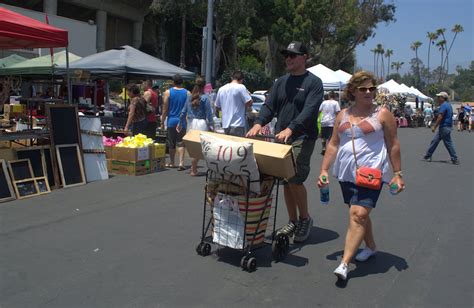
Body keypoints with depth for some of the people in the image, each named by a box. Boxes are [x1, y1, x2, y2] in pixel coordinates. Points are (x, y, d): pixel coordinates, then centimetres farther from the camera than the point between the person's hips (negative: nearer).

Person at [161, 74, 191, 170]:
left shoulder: (168, 92, -2)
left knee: (171, 144, 11)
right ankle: (181, 163, -10)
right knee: (181, 143, 2)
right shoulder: (187, 93, -1)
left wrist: (162, 122, 5)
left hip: (171, 120, 0)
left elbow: (165, 109, -2)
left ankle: (172, 163, 22)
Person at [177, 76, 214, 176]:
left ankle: (193, 167, 20)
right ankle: (194, 170, 3)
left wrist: (180, 124, 21)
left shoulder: (190, 97, 9)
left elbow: (183, 112, 12)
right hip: (201, 123, -5)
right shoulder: (205, 98, -6)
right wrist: (211, 126, -4)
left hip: (191, 123, 5)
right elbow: (209, 114, -8)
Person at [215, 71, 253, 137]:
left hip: (225, 125, 6)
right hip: (238, 125, -6)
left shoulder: (221, 89, 10)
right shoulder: (241, 87, -8)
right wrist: (248, 94, 8)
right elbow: (249, 103, -11)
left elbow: (217, 107, 16)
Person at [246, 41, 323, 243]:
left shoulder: (314, 82, -4)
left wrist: (290, 129, -32)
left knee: (295, 179, -12)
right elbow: (269, 105, 6)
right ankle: (293, 221, 22)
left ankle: (305, 219, 11)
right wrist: (259, 123, -13)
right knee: (285, 181, 9)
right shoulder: (281, 82, 14)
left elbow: (309, 111, -17)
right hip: (280, 137, 6)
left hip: (301, 139, -6)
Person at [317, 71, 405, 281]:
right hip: (347, 173, 5)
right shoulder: (343, 115, 11)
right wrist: (324, 170, 6)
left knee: (358, 214, -15)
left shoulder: (382, 114, -1)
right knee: (360, 213, 16)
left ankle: (344, 264, -15)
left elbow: (393, 145, 2)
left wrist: (397, 173, 0)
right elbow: (333, 145, 12)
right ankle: (371, 247, 39)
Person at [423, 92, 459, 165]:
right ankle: (428, 156, 17)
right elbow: (449, 116, 20)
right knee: (435, 141, 12)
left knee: (448, 143, -4)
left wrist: (434, 127, -18)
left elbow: (440, 117, -22)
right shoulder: (448, 105, 15)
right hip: (448, 126, 10)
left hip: (444, 127, -10)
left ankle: (455, 160, 2)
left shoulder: (443, 105, -16)